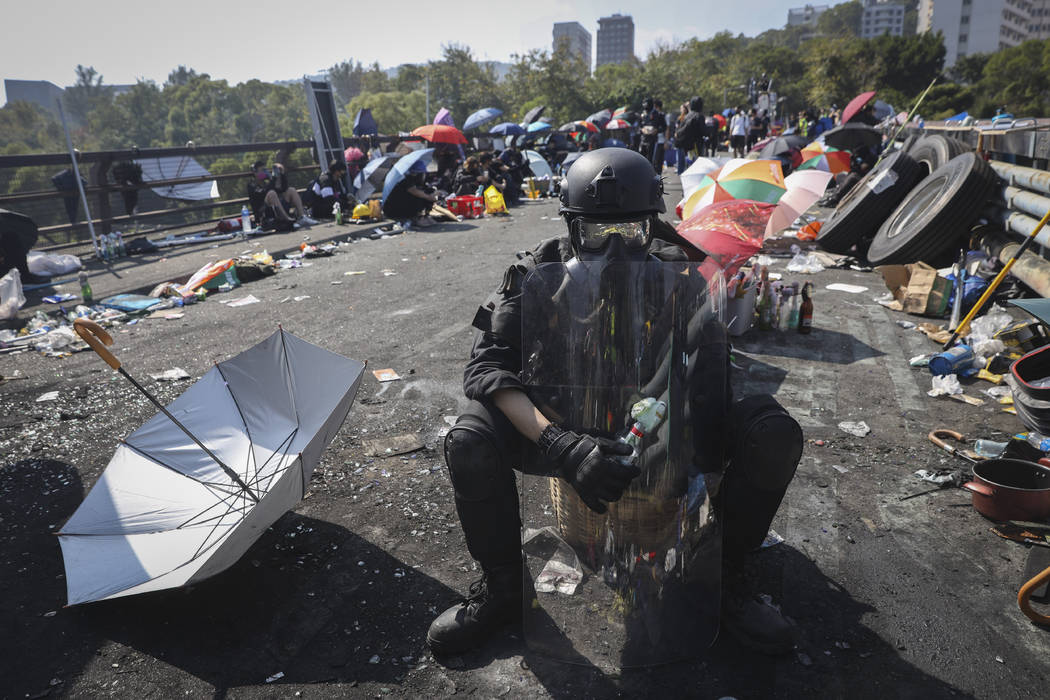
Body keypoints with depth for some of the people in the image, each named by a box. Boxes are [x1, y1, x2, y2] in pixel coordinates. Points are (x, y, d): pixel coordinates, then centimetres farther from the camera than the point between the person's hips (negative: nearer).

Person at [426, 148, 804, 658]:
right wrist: (562, 446, -40)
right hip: (569, 424, -1)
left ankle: (725, 580, 2)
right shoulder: (541, 273, -14)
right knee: (468, 444, -28)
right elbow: (487, 366, -24)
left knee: (773, 434, -22)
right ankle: (502, 588, -1)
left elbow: (712, 370, -11)